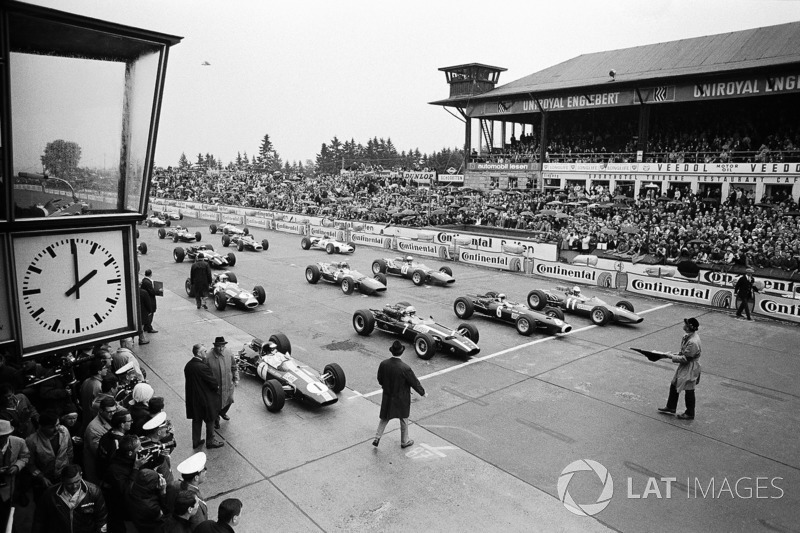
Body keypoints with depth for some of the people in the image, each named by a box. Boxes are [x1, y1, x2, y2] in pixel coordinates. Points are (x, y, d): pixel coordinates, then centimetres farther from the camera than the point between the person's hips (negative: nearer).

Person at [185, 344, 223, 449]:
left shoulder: (188, 365, -3)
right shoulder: (202, 367, -28)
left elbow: (190, 380, 8)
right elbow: (213, 382, -21)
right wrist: (217, 386, 3)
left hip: (193, 398, 7)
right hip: (206, 398, -7)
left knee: (196, 420, 21)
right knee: (209, 421, 12)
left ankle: (196, 442, 33)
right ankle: (210, 442, 26)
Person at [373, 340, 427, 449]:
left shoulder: (383, 364, -16)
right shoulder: (405, 368, -29)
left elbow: (380, 379, 1)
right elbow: (415, 382, -16)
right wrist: (423, 393, 1)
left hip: (387, 397, 4)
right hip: (401, 399, -3)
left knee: (384, 418, 24)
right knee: (404, 420, 19)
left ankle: (377, 438, 22)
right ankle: (404, 441, 34)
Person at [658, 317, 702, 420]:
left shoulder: (693, 342, -30)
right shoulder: (688, 336, 0)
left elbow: (685, 359, -24)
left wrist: (671, 357, -17)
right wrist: (675, 354, 0)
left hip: (690, 369, -10)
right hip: (684, 367, 10)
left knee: (689, 391, 7)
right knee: (674, 386, 18)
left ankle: (690, 414, 26)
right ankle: (671, 408, 33)